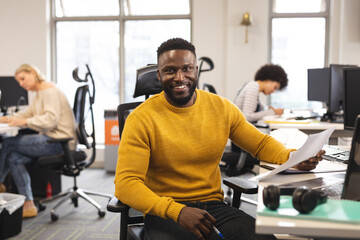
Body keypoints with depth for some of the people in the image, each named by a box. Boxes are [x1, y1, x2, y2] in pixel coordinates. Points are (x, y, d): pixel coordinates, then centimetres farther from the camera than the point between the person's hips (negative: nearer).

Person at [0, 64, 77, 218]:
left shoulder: (50, 91, -12)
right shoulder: (40, 94, 21)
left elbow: (51, 119, -25)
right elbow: (26, 114, 24)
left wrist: (25, 121, -24)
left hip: (59, 141, -10)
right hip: (51, 139, 10)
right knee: (13, 158, -2)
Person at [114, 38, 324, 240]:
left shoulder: (222, 108, 5)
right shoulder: (141, 119, -8)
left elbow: (261, 144, 15)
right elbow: (126, 183, -14)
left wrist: (293, 157, -8)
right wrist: (177, 211, -29)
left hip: (214, 207, 3)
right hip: (165, 215, -3)